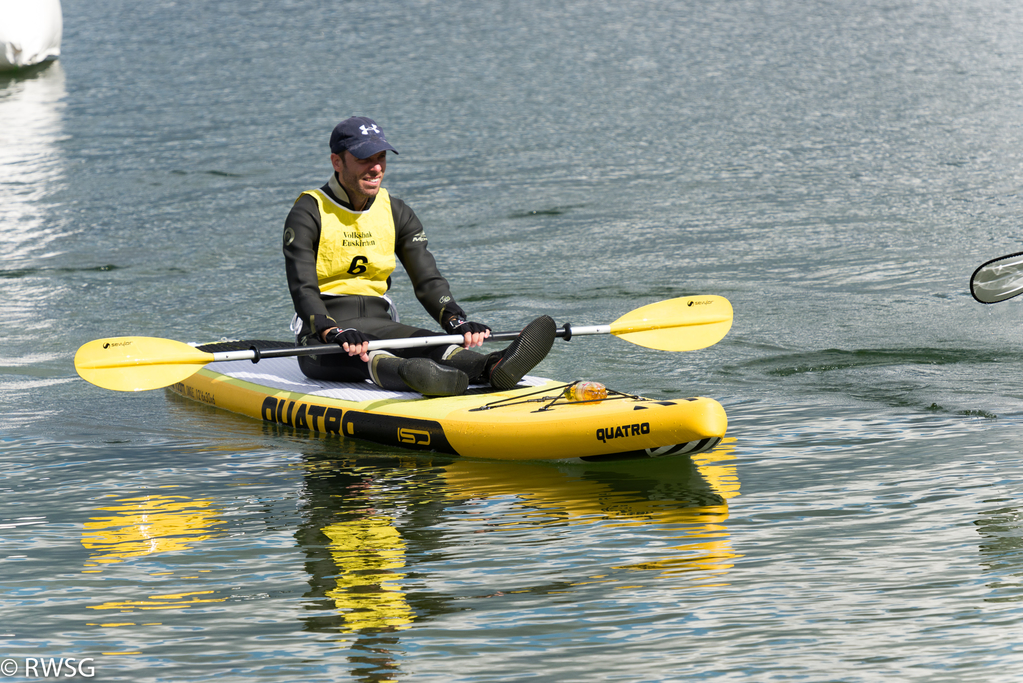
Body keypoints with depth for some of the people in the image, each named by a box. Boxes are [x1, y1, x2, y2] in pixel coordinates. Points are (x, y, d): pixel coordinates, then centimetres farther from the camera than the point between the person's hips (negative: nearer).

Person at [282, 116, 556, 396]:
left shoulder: (396, 213, 10)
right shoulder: (308, 214, -7)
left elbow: (428, 280, 2)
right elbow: (302, 289, -19)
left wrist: (456, 320, -19)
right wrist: (335, 333, -39)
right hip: (322, 337, -4)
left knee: (420, 342, -30)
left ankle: (492, 368, -60)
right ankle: (404, 374, -73)